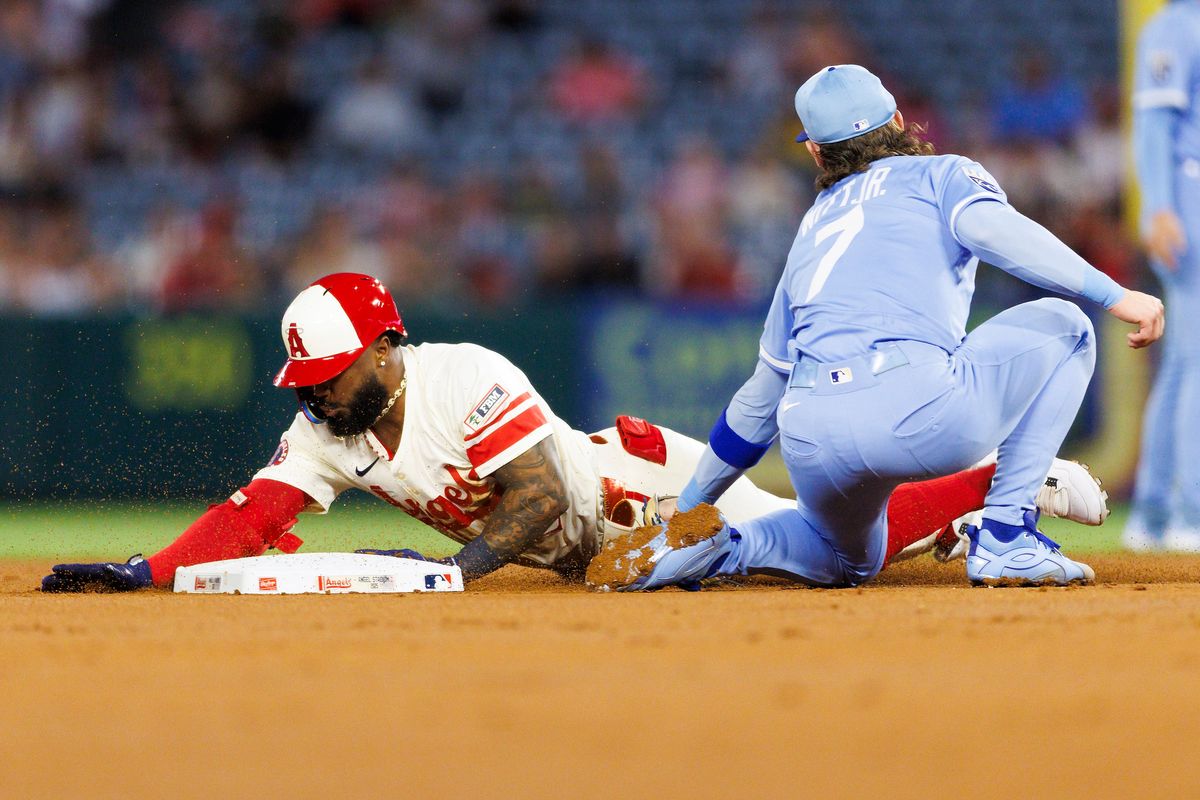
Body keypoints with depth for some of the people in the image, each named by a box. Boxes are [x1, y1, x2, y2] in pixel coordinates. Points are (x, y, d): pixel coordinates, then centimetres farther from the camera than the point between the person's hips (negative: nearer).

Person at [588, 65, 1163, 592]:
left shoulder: (814, 229, 32)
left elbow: (764, 390, 34)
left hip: (809, 444, 6)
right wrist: (1114, 295, -12)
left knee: (851, 561, 38)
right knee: (1058, 327, 21)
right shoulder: (942, 174, 19)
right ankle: (1005, 540, 9)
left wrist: (688, 508, 42)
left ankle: (711, 547, 8)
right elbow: (989, 227, -6)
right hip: (917, 411, -6)